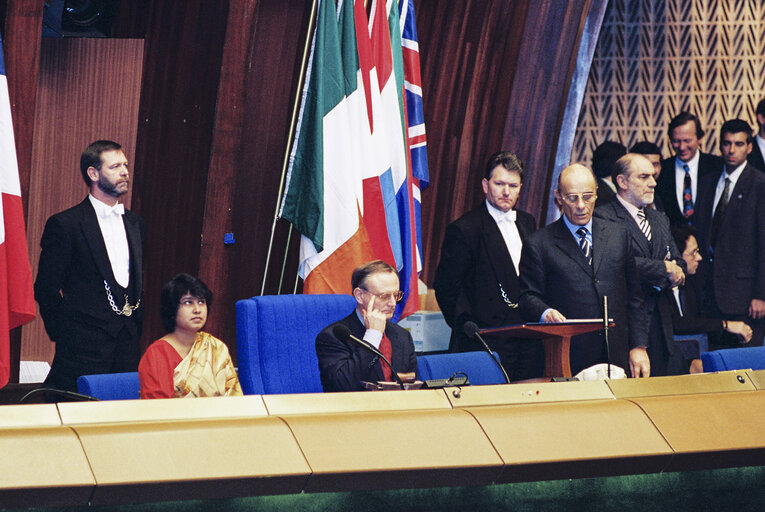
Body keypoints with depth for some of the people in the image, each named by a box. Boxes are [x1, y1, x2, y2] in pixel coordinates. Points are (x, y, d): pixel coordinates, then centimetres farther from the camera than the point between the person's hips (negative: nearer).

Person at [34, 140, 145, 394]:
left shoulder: (136, 224, 16)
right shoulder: (65, 225, -4)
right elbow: (45, 288, -3)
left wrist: (136, 325, 12)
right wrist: (64, 333, -4)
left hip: (128, 345, 6)